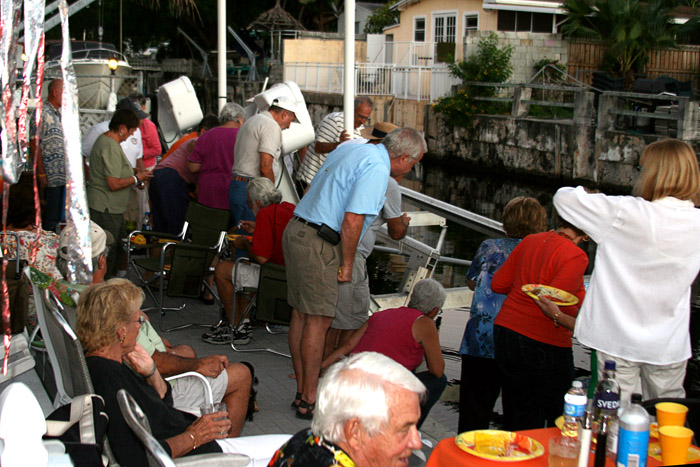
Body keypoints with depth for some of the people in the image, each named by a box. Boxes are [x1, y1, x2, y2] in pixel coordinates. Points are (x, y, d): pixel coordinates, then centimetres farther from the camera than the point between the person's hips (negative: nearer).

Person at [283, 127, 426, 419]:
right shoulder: (377, 170, -14)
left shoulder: (350, 149, 15)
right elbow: (352, 220, -20)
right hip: (318, 244, -10)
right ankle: (309, 402, 2)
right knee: (319, 319, -4)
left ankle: (302, 392, 21)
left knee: (301, 314, 13)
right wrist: (347, 264, -10)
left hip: (296, 231, 10)